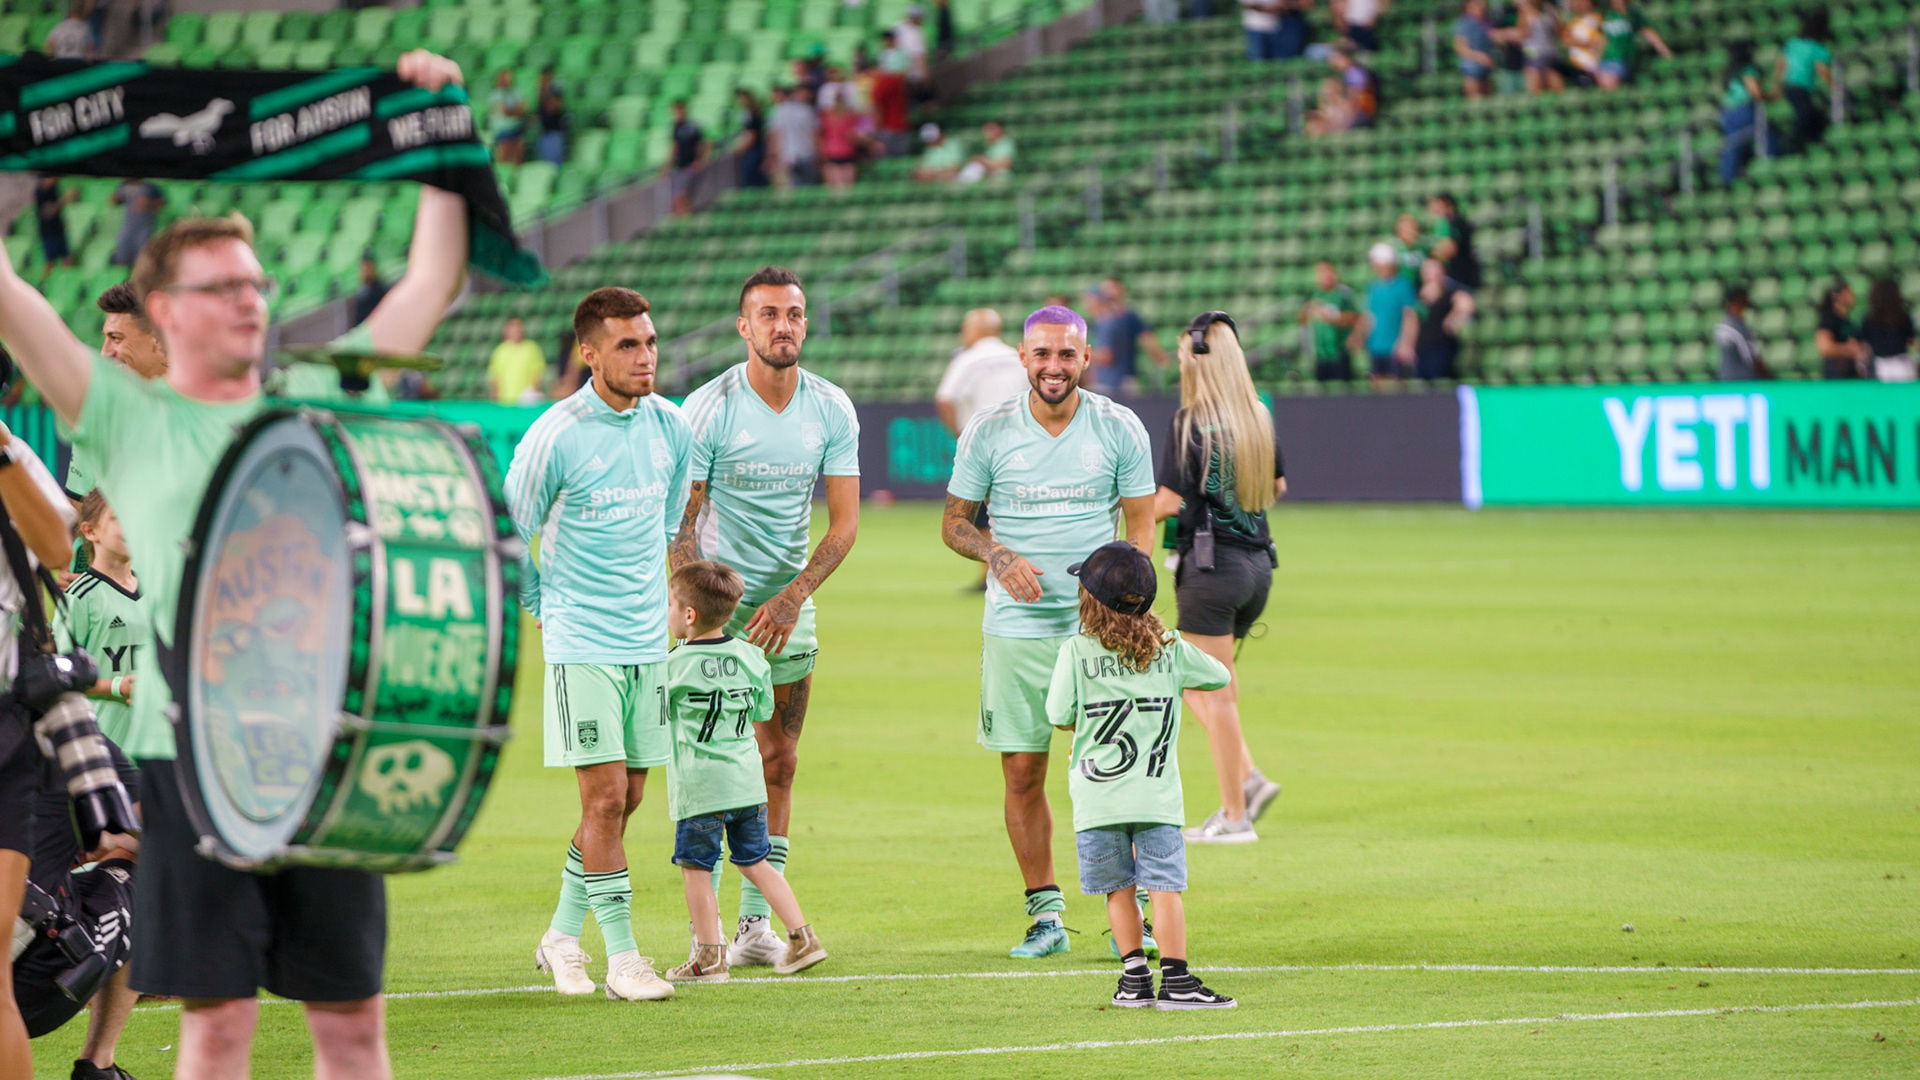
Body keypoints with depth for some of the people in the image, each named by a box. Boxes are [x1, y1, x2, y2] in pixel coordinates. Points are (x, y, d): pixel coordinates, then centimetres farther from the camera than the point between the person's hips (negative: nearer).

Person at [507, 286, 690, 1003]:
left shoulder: (669, 426, 5)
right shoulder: (556, 436, -13)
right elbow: (508, 534, -2)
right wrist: (546, 610, 6)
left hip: (648, 641, 6)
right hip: (581, 646, -6)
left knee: (624, 800, 9)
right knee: (605, 797, -9)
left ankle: (562, 936, 24)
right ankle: (622, 957, -3)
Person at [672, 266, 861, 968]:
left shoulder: (832, 411, 0)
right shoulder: (709, 409, -11)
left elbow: (844, 522, 0)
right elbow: (680, 521, -10)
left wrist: (792, 596, -12)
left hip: (791, 603, 4)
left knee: (778, 764, 4)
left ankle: (757, 922, 10)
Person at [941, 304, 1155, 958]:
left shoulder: (1120, 429, 1)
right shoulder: (986, 432, 1)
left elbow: (1140, 525, 5)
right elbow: (955, 522, 9)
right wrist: (999, 557, -11)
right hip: (1015, 629, 1)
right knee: (1022, 774, 1)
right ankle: (1045, 914, 12)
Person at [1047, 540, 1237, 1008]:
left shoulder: (1077, 651, -5)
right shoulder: (1170, 649, 4)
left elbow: (1059, 715, -5)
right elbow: (1219, 675, 18)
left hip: (1097, 799, -1)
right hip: (1157, 795, 1)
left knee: (1119, 889, 11)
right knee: (1165, 886, -1)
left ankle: (1135, 975, 12)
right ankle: (1175, 978, -7)